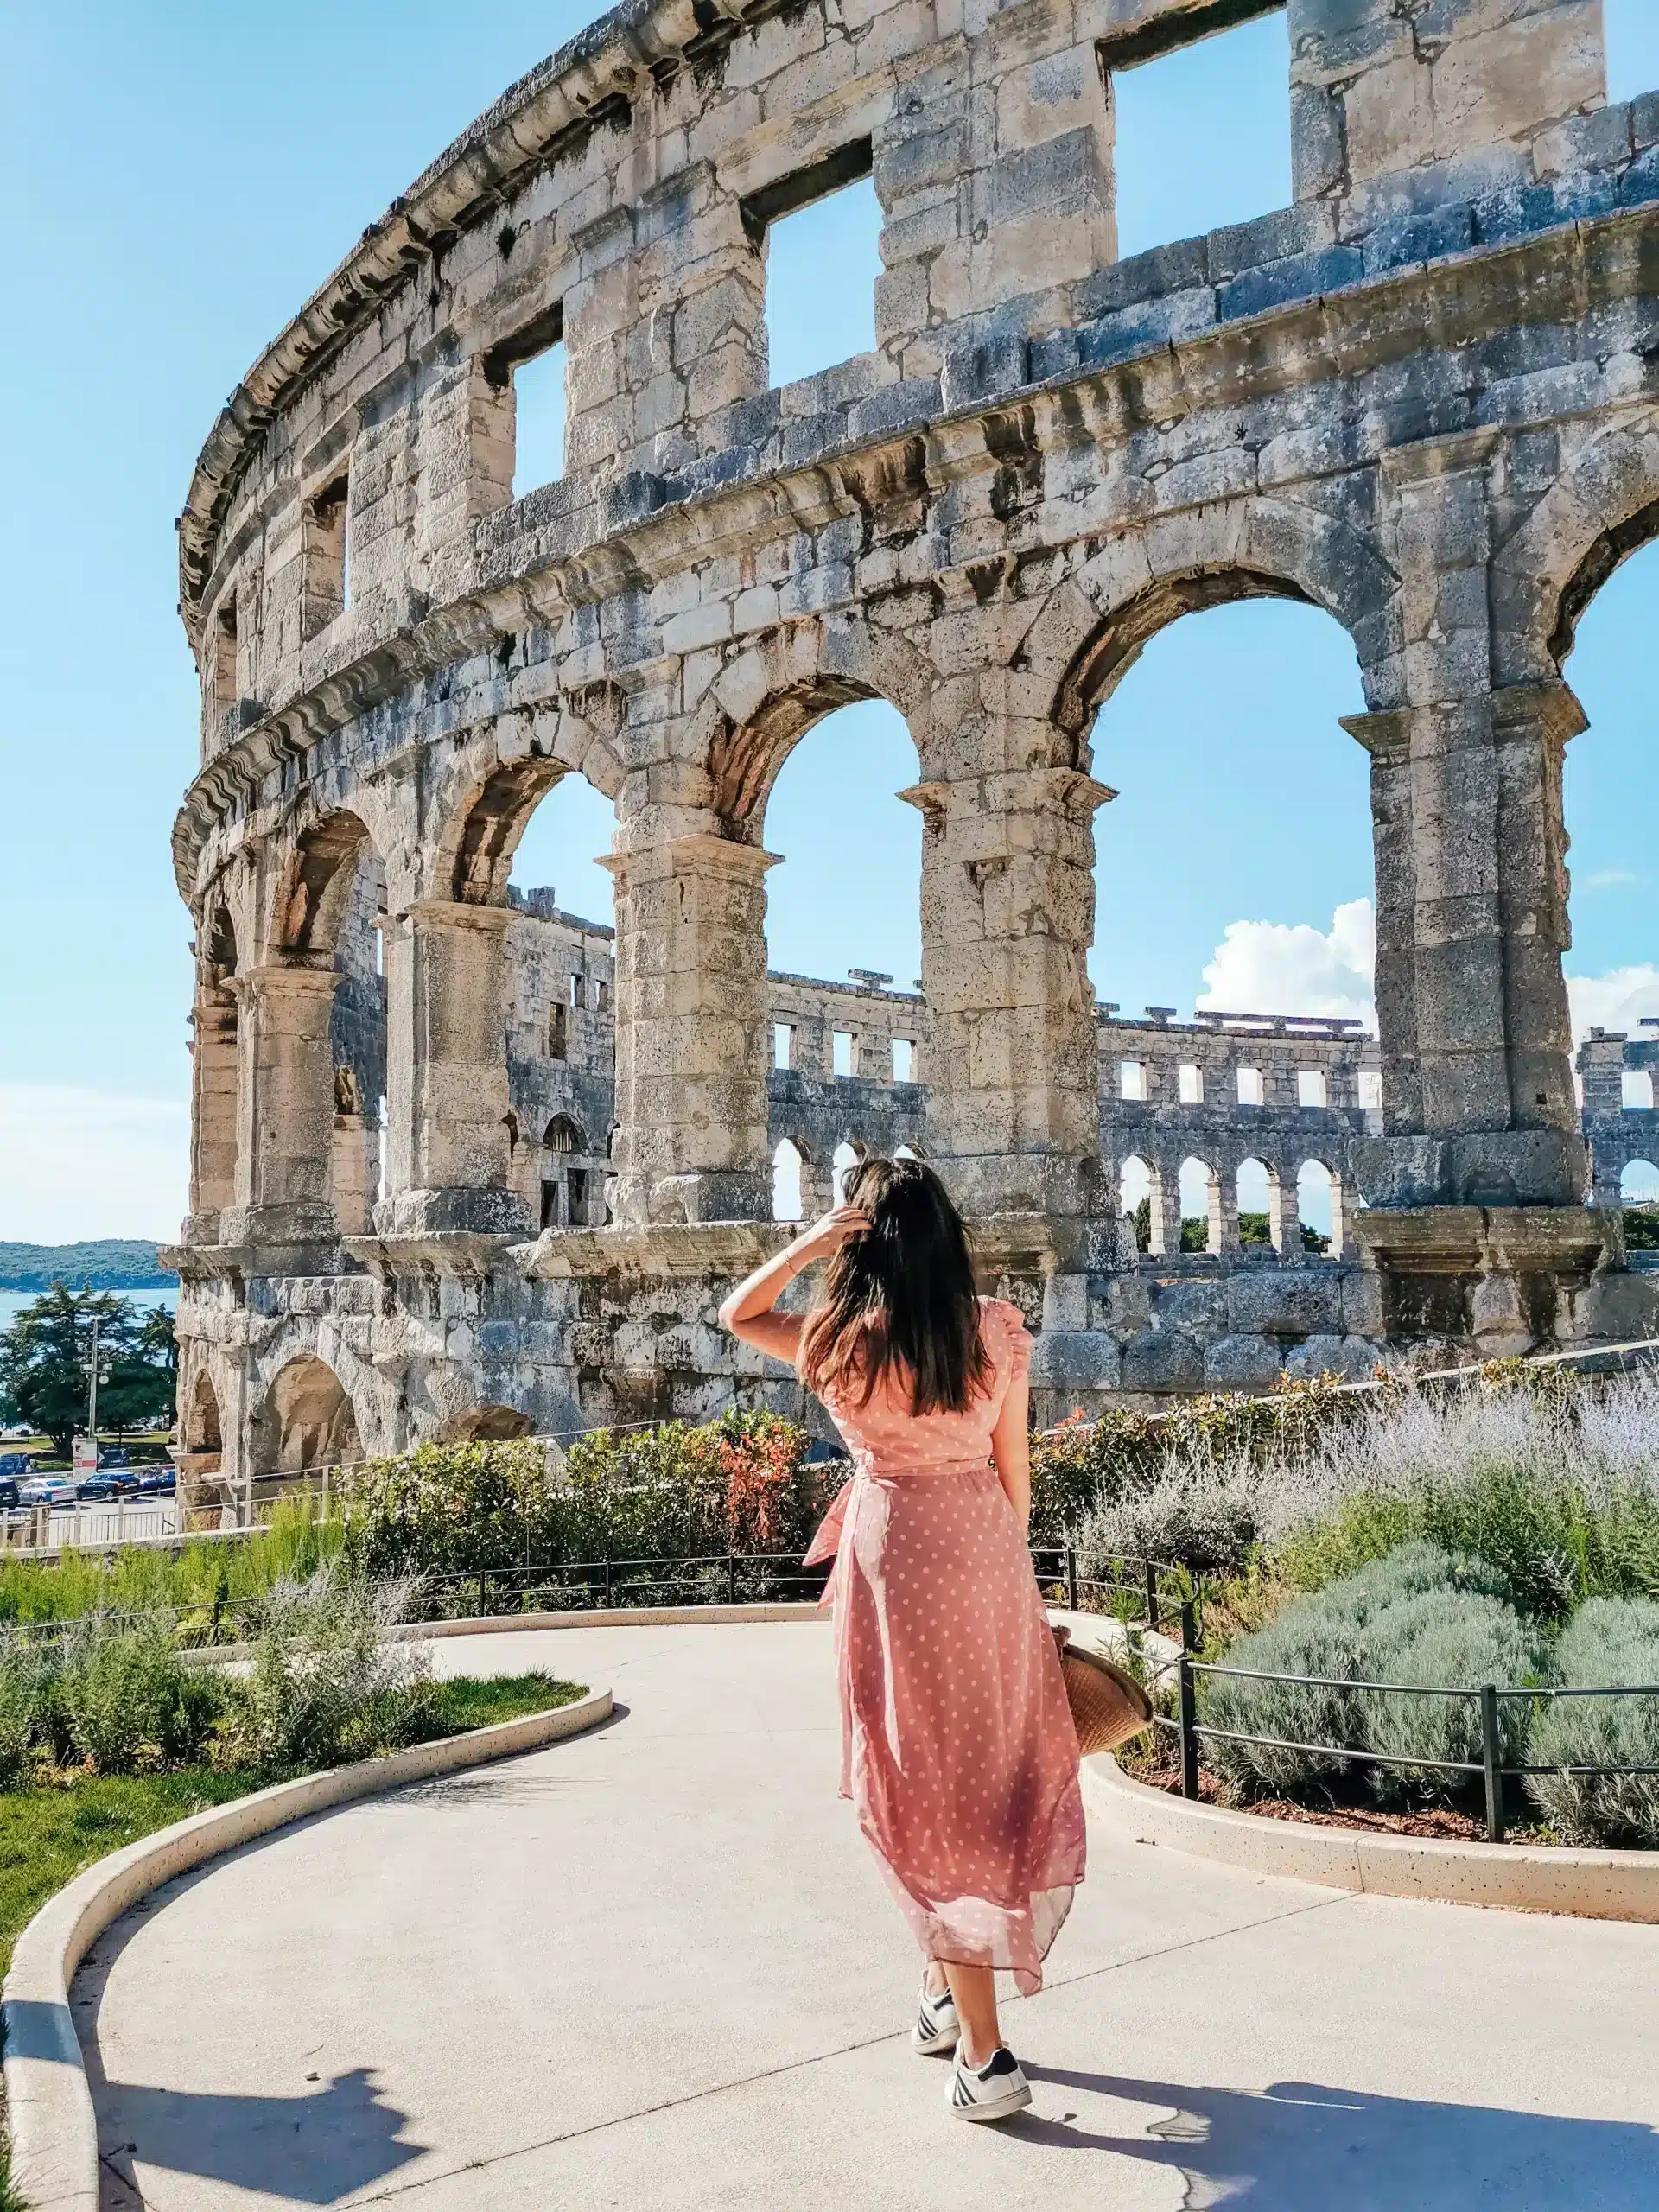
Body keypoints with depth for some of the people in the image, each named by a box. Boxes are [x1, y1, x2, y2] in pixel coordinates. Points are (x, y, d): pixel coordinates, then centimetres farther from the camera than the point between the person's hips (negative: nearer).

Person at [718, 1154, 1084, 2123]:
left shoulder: (839, 1340, -9)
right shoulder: (998, 1328, -2)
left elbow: (737, 1312, 10)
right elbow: (1015, 1469, 4)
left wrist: (812, 1240, -2)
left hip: (896, 1553, -3)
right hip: (989, 1549, 3)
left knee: (929, 1792, 6)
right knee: (996, 1771, 19)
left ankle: (985, 2055, 9)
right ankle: (949, 1991, 36)